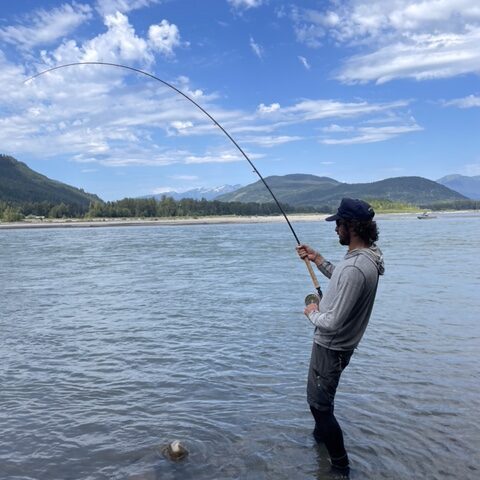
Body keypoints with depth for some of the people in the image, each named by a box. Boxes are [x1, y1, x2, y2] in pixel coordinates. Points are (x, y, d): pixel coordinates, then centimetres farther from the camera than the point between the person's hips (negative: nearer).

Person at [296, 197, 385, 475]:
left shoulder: (355, 268, -34)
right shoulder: (368, 256, -2)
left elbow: (332, 323, -32)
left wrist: (312, 313, -12)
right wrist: (318, 260, 9)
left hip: (331, 347, -10)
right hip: (340, 343, 10)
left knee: (320, 403, 4)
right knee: (320, 396, 29)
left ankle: (340, 464, 19)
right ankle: (322, 434, 51)